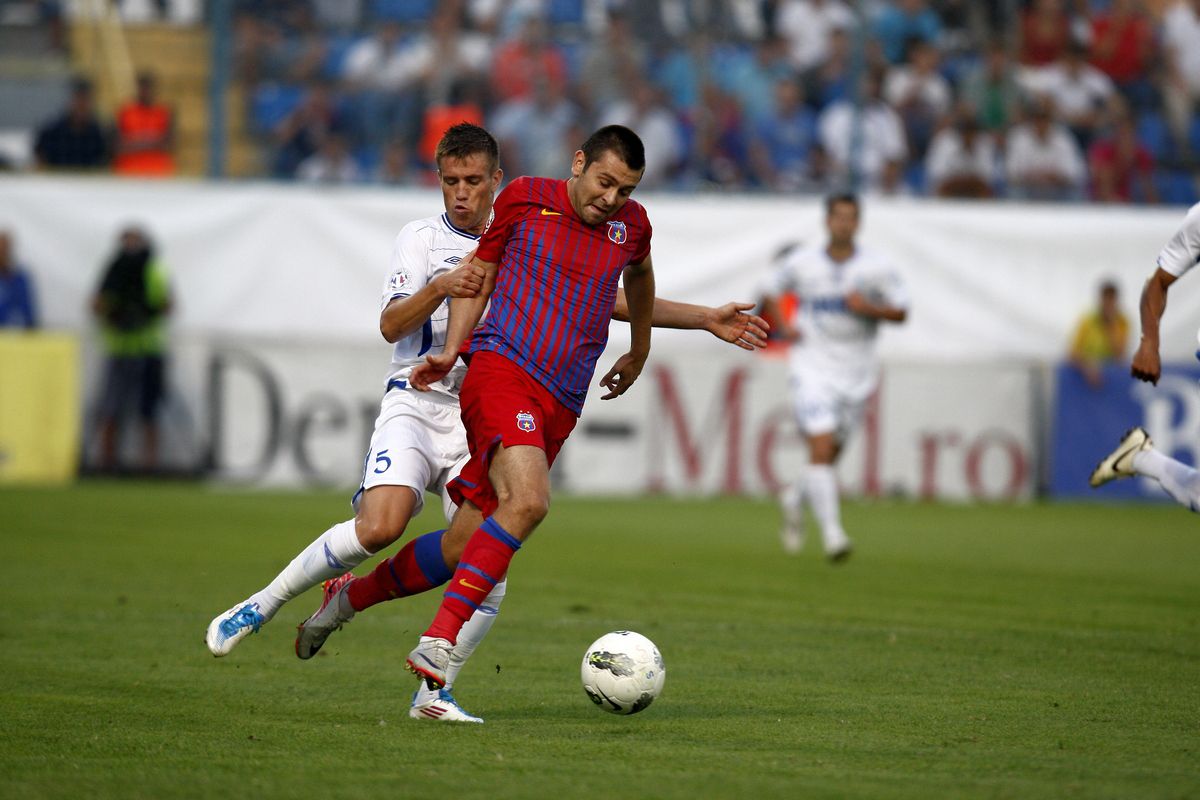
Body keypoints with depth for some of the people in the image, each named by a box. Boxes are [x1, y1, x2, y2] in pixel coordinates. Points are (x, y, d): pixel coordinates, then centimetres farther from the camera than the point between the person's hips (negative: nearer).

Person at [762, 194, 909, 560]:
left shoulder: (878, 268, -2)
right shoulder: (801, 264, -1)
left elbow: (901, 312, 1)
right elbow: (770, 293, 16)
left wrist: (869, 308, -18)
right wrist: (783, 327, -1)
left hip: (855, 375, 2)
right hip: (812, 368, -2)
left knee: (830, 456, 11)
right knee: (821, 447, -19)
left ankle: (795, 497, 42)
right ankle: (831, 531, -24)